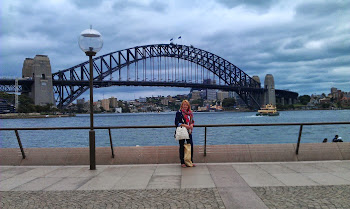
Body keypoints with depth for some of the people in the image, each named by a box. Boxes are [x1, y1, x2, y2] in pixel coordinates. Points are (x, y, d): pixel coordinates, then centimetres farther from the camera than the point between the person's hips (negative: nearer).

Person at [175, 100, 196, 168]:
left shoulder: (190, 113, 10)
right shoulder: (179, 113, -5)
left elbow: (192, 121, 18)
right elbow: (177, 123, -9)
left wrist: (192, 124, -4)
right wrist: (185, 125, -19)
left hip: (189, 132, 5)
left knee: (191, 145, 3)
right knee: (182, 146, 2)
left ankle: (191, 161, 16)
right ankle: (182, 162, 10)